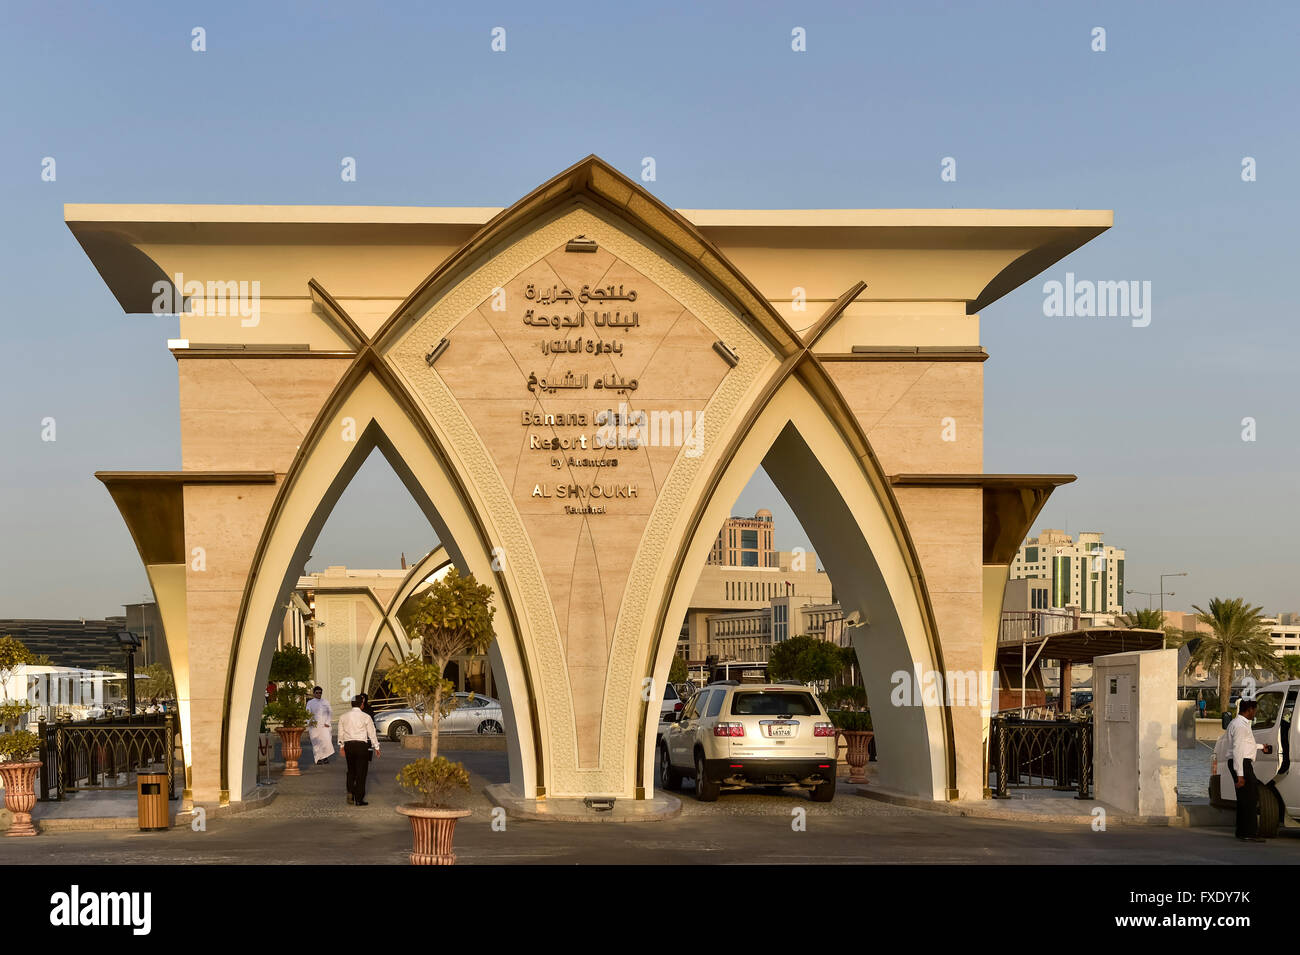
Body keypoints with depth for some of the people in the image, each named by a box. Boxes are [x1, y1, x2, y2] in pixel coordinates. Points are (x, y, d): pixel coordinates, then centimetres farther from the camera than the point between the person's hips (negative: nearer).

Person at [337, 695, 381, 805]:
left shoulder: (344, 717, 6)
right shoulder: (365, 717, -6)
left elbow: (341, 733, 12)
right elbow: (372, 734, -1)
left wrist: (342, 746, 23)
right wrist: (376, 748, 7)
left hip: (348, 745, 4)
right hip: (361, 745, -4)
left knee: (351, 771, 19)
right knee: (361, 772, 2)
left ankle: (350, 793, 7)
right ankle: (359, 799, 2)